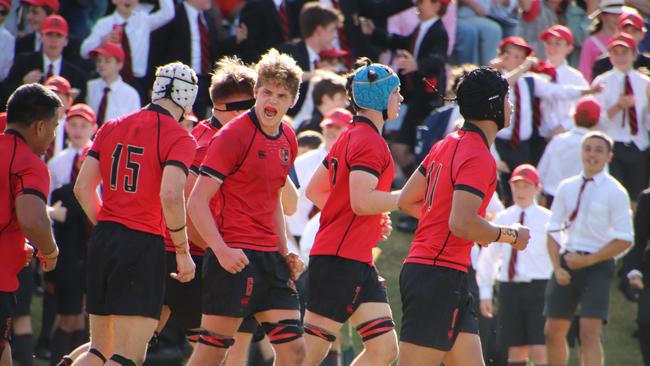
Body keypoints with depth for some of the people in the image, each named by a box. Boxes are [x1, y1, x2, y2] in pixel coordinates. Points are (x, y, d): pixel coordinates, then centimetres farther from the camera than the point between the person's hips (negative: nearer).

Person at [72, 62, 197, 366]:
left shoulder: (112, 127, 11)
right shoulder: (180, 139, -6)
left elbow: (83, 187, 10)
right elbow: (170, 196, -19)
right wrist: (183, 252, -10)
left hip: (102, 241, 6)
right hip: (143, 244, -6)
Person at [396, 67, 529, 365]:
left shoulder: (447, 144, 13)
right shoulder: (478, 158, -15)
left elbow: (406, 201, 20)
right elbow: (462, 225, -25)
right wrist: (509, 236, -10)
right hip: (441, 276, -10)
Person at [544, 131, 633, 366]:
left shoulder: (615, 192, -3)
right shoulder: (567, 188, 9)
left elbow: (624, 240, -7)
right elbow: (553, 231, 11)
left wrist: (588, 260, -12)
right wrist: (557, 267, -4)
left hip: (597, 265, -5)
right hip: (567, 263, 5)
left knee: (590, 333, -16)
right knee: (554, 332, 8)